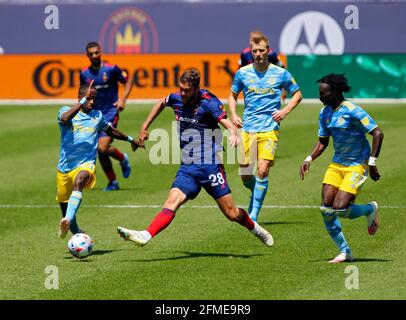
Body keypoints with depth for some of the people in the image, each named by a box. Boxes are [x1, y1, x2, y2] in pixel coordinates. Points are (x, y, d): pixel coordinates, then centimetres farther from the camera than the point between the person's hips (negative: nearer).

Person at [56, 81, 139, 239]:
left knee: (79, 180, -37)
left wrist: (129, 139, 46)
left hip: (86, 164, -1)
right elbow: (65, 118, -24)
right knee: (64, 205, 10)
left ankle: (67, 220, -51)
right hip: (65, 166, 1)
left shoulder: (98, 116, 15)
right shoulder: (66, 110, 3)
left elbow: (111, 130, 36)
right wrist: (84, 100, -26)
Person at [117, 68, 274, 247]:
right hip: (187, 168, 4)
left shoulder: (208, 102, -11)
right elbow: (161, 103, 30)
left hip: (210, 165, -4)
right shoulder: (177, 99, 6)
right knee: (172, 202, -18)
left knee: (232, 214, 1)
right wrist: (144, 128, 27)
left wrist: (233, 134, -45)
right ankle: (145, 236, -35)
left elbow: (229, 125, -21)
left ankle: (255, 229, 30)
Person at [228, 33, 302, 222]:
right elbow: (233, 95, 20)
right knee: (245, 175, 0)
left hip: (270, 129, -2)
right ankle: (256, 192, 35)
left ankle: (253, 216, -10)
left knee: (262, 171, -16)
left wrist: (285, 111, -4)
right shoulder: (243, 73, 6)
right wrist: (233, 114, 3)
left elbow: (297, 94, 13)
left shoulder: (280, 74, 1)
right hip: (247, 129, 2)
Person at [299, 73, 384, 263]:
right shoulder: (325, 113, 6)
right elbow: (323, 141, 17)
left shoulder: (352, 111, -18)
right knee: (326, 210, -4)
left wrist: (372, 163, -21)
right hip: (337, 164, 7)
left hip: (357, 166, -7)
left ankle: (370, 209, 15)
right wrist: (309, 160, 1)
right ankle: (345, 252, 9)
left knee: (340, 209, -18)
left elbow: (378, 134, -18)